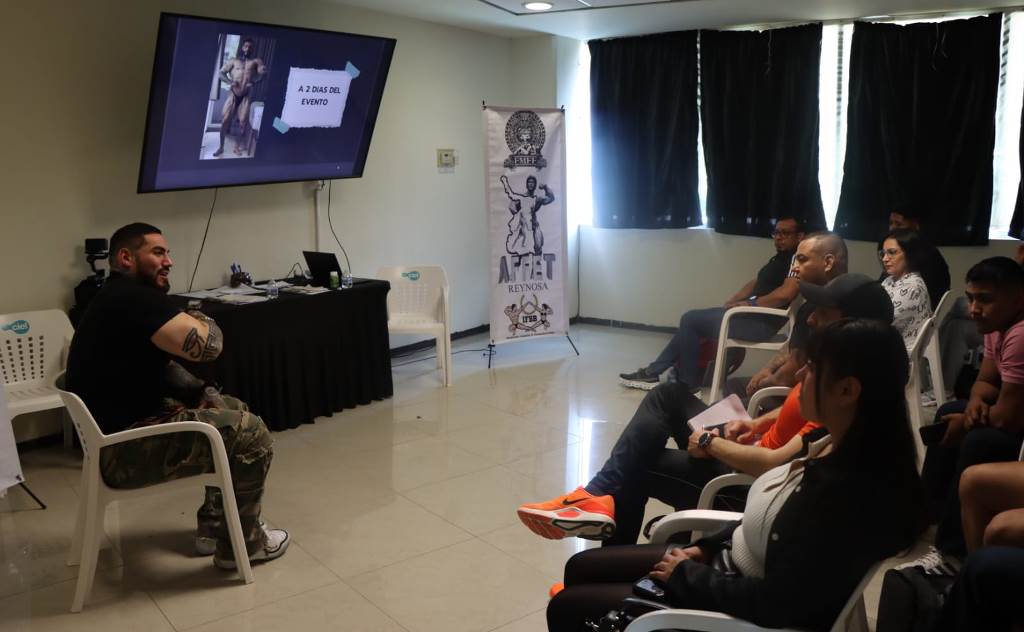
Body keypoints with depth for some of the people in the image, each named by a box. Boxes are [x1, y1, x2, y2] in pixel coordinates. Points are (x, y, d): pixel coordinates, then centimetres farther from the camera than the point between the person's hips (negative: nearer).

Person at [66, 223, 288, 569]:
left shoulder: (120, 298, 14)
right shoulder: (134, 297, -21)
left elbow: (160, 364, 19)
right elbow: (207, 345, -28)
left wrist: (201, 392, 2)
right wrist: (200, 320, -4)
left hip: (125, 428, 11)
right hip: (127, 450, -11)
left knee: (235, 410, 19)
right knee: (251, 434, -10)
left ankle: (214, 526, 24)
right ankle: (242, 543, 7)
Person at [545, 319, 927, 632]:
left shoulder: (850, 492, -32)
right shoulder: (841, 447, -3)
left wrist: (686, 576, -14)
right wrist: (705, 548, 3)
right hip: (729, 564, 9)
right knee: (581, 567, 14)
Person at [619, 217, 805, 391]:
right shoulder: (779, 258, 21)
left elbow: (786, 293, -26)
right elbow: (755, 283, 20)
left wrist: (750, 303, -16)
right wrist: (731, 303, 5)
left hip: (762, 322, -10)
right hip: (753, 315, 10)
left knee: (692, 320, -9)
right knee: (692, 319, 7)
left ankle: (687, 384, 0)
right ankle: (653, 372, 6)